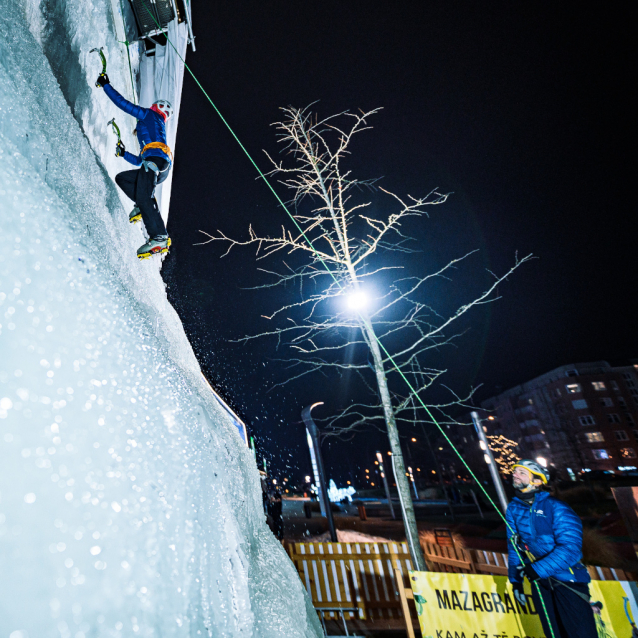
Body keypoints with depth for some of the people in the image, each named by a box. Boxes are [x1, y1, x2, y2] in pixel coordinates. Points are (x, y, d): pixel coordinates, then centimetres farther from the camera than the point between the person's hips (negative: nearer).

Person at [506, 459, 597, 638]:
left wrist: (538, 569, -30)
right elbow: (513, 546, 8)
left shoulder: (556, 508, -16)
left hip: (568, 581, -4)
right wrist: (515, 579, 5)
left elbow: (570, 548, -25)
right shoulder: (513, 509, 0)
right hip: (539, 581, 5)